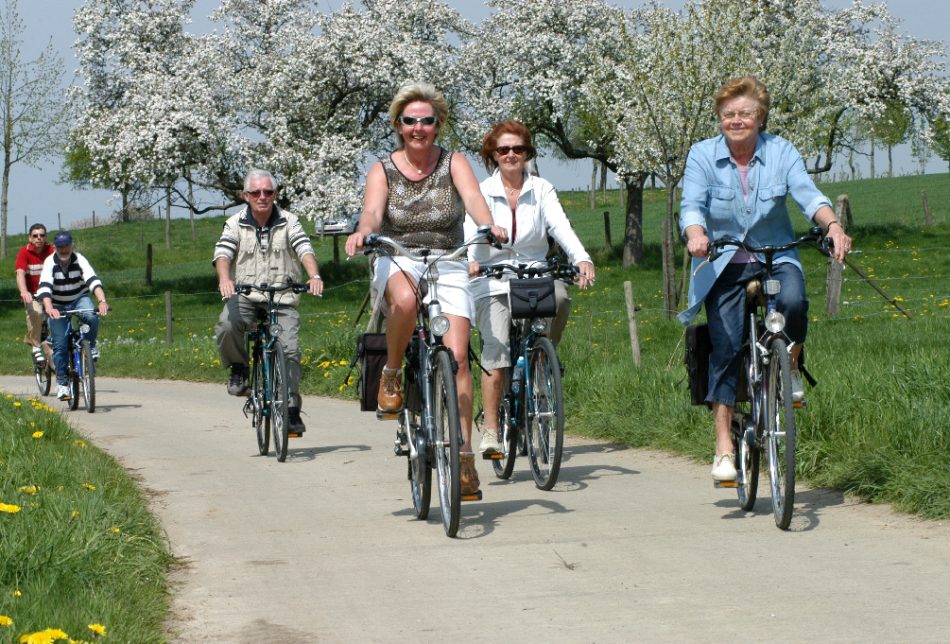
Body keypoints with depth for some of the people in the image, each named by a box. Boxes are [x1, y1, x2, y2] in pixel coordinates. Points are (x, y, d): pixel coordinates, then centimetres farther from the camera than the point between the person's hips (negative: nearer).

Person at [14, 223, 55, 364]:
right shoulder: (24, 252, -10)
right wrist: (24, 292, -41)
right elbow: (20, 273, -23)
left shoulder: (52, 250, -8)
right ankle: (35, 346, -14)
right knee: (35, 312, -33)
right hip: (32, 295, -2)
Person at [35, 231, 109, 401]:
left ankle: (91, 346, -5)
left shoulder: (79, 260, -18)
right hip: (58, 305, 0)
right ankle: (62, 383, 4)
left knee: (91, 317, -33)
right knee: (60, 345, -7)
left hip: (79, 299, 0)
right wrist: (48, 308, -54)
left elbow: (93, 280, -31)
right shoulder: (50, 263, -20)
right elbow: (45, 287, -35)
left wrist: (102, 301, -49)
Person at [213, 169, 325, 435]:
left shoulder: (289, 221, 5)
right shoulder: (235, 224, 4)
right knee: (227, 326, -31)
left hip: (283, 298, 1)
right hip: (245, 297, 0)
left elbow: (305, 249, -9)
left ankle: (291, 410, -4)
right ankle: (239, 369, -2)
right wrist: (224, 279, -32)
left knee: (289, 351, -15)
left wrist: (314, 276, -30)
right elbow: (222, 253, -10)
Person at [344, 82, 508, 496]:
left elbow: (473, 197, -17)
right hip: (396, 263, -1)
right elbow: (372, 212, -15)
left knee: (457, 355, -15)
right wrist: (362, 233, -40)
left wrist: (489, 226, -40)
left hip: (447, 265, 1)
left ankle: (464, 454, -9)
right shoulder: (383, 170, 2)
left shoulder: (453, 163, 2)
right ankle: (392, 375, -12)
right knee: (405, 299, -39)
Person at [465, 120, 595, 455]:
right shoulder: (482, 192, 3)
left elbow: (560, 226, -8)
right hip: (492, 283, -1)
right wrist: (469, 260, -37)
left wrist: (581, 258, -28)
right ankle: (490, 431, -15)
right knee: (496, 351, -20)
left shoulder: (541, 190, 7)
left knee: (559, 295, -33)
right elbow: (471, 229, -14)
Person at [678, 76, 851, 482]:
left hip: (776, 256, 1)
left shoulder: (781, 152, -5)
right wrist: (696, 235, -41)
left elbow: (808, 194, -17)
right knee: (726, 346, -12)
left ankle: (790, 367, 0)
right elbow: (691, 204, -18)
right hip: (724, 264, 0)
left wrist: (833, 225, -37)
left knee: (793, 301, -32)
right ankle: (724, 446, -6)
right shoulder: (702, 155, -6)